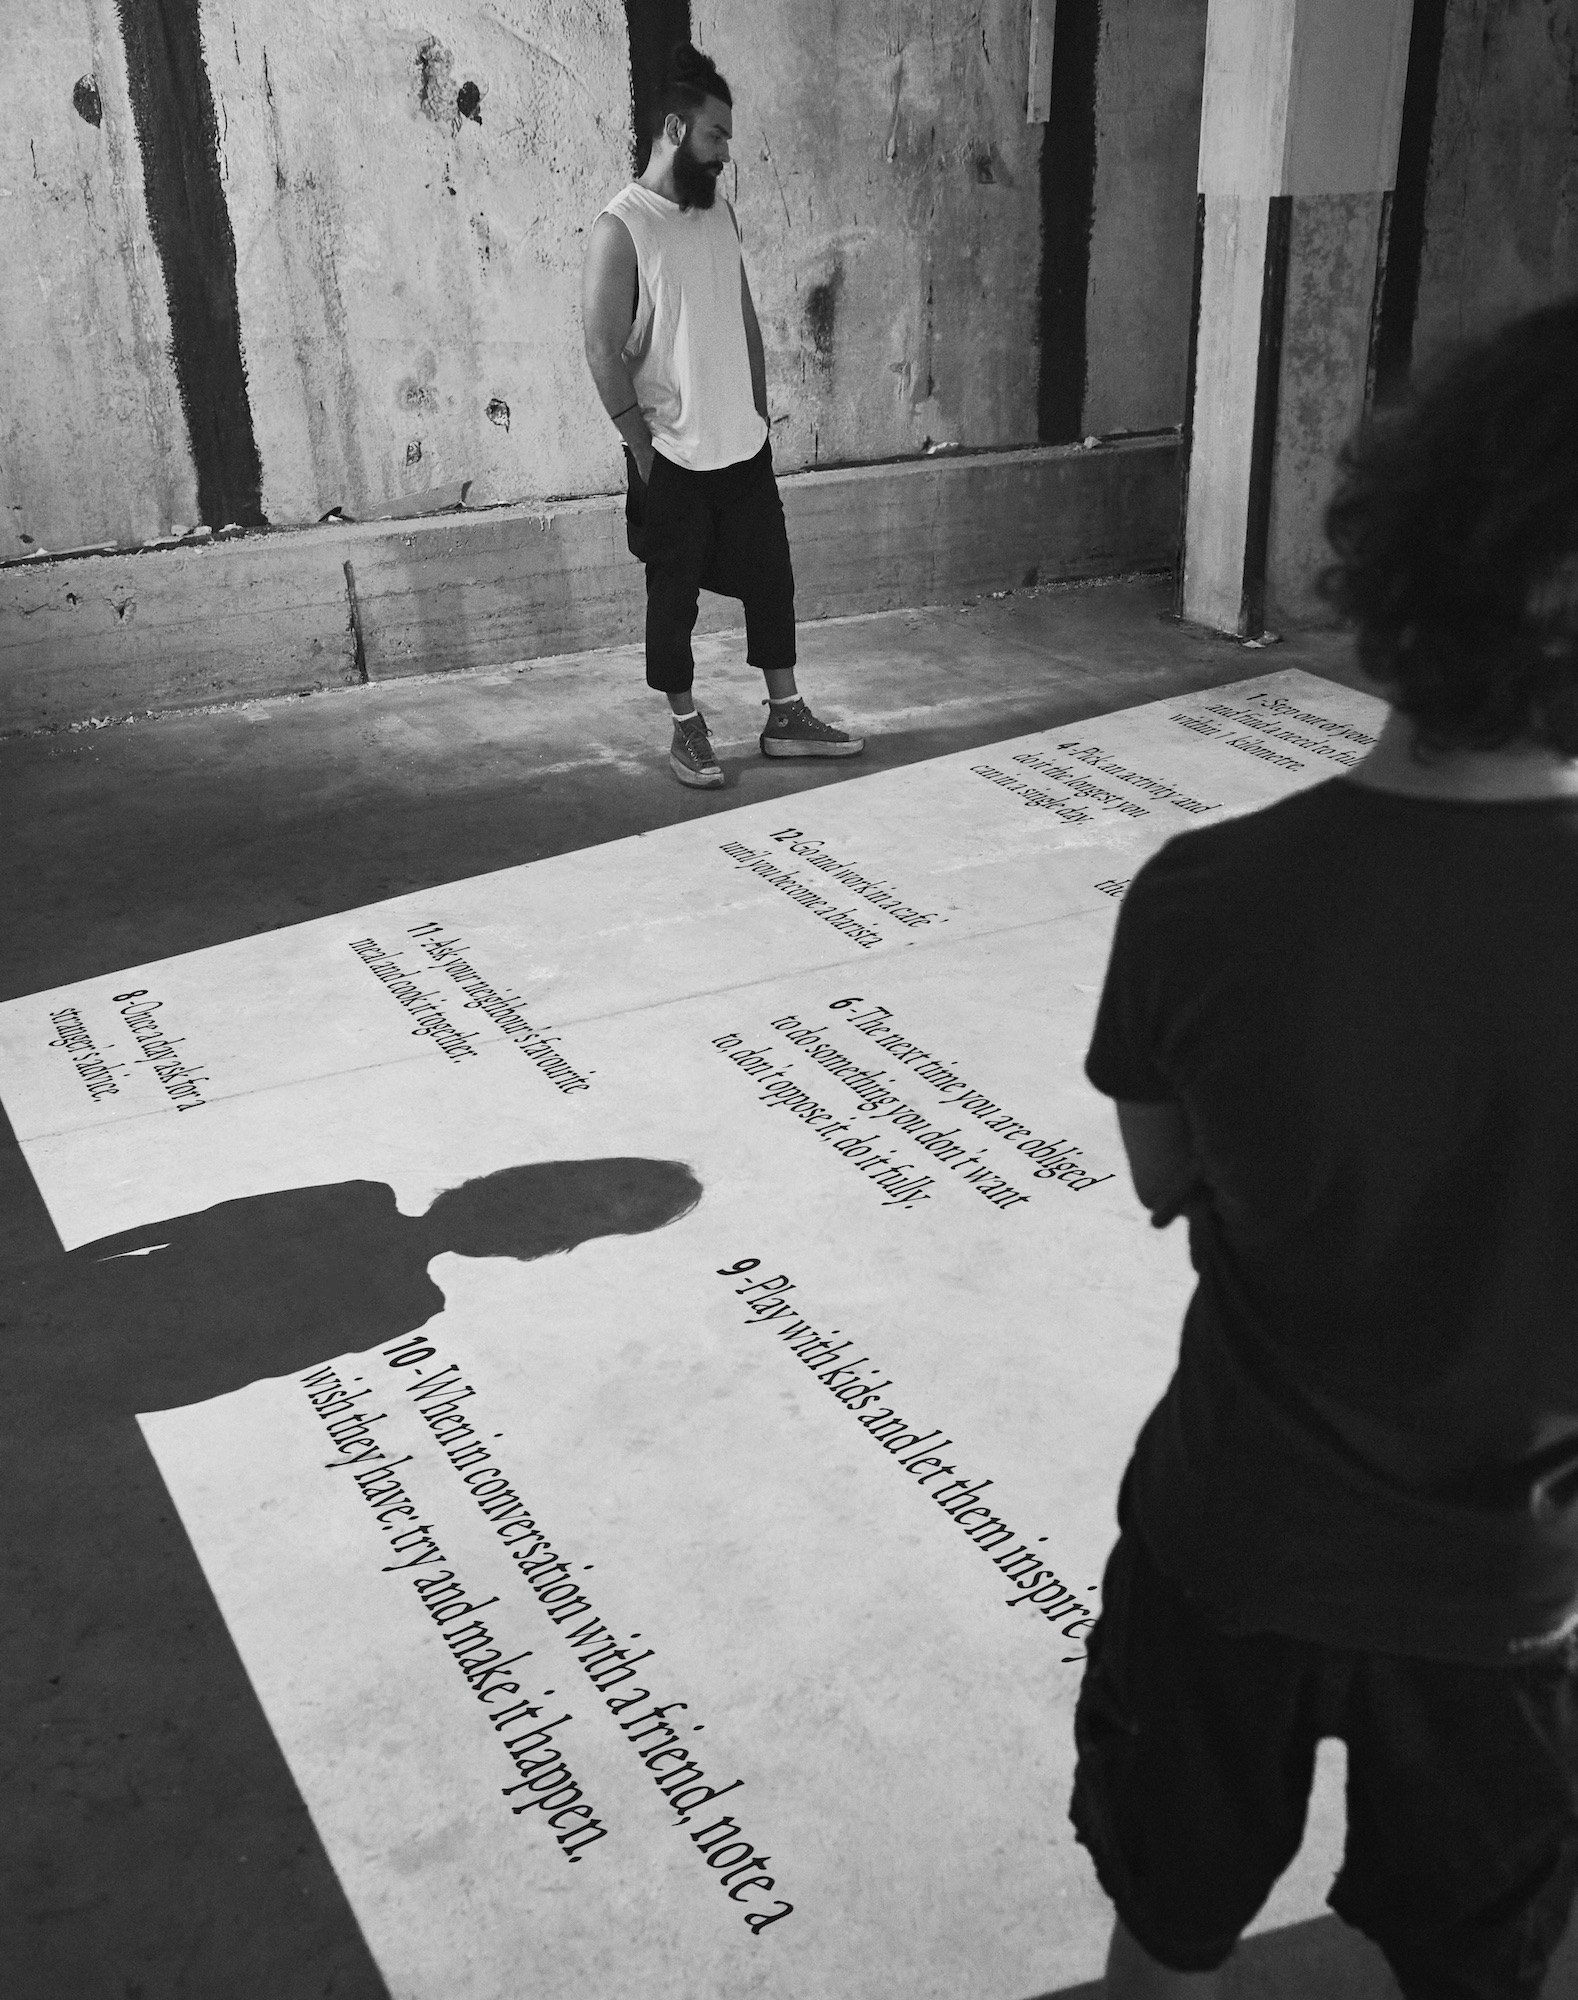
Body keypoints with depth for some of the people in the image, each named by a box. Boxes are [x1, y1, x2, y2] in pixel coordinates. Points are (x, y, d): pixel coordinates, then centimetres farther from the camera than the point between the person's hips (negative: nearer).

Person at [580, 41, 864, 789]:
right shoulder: (621, 226, -13)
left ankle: (786, 718, 22)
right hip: (674, 459, -6)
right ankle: (686, 728, 20)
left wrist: (759, 411, 11)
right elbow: (603, 350, -15)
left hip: (744, 447, 7)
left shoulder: (720, 214, 8)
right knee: (674, 597, 5)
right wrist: (643, 449, -14)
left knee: (771, 580, 10)